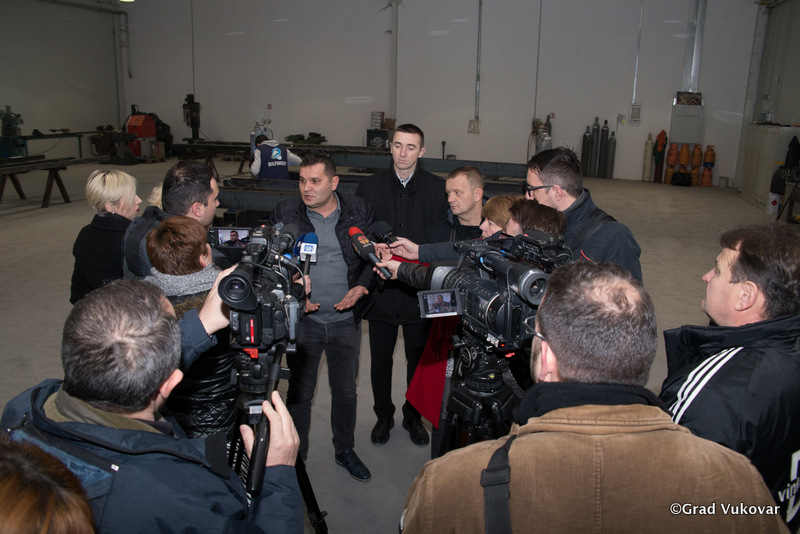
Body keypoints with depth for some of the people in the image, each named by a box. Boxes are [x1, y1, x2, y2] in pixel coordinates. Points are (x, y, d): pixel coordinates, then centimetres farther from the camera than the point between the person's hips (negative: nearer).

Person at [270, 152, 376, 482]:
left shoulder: (359, 211, -1)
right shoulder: (285, 213, -3)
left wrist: (362, 287, -10)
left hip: (346, 319, 1)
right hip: (303, 319, -1)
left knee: (346, 390, 15)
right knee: (299, 391, 11)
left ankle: (345, 450, 37)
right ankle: (296, 455, 31)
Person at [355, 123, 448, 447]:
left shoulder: (437, 189, -1)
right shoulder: (369, 188, 2)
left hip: (421, 290, 0)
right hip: (381, 290, 1)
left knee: (419, 359, 14)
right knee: (380, 360, 13)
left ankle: (413, 416, 36)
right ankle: (384, 416, 35)